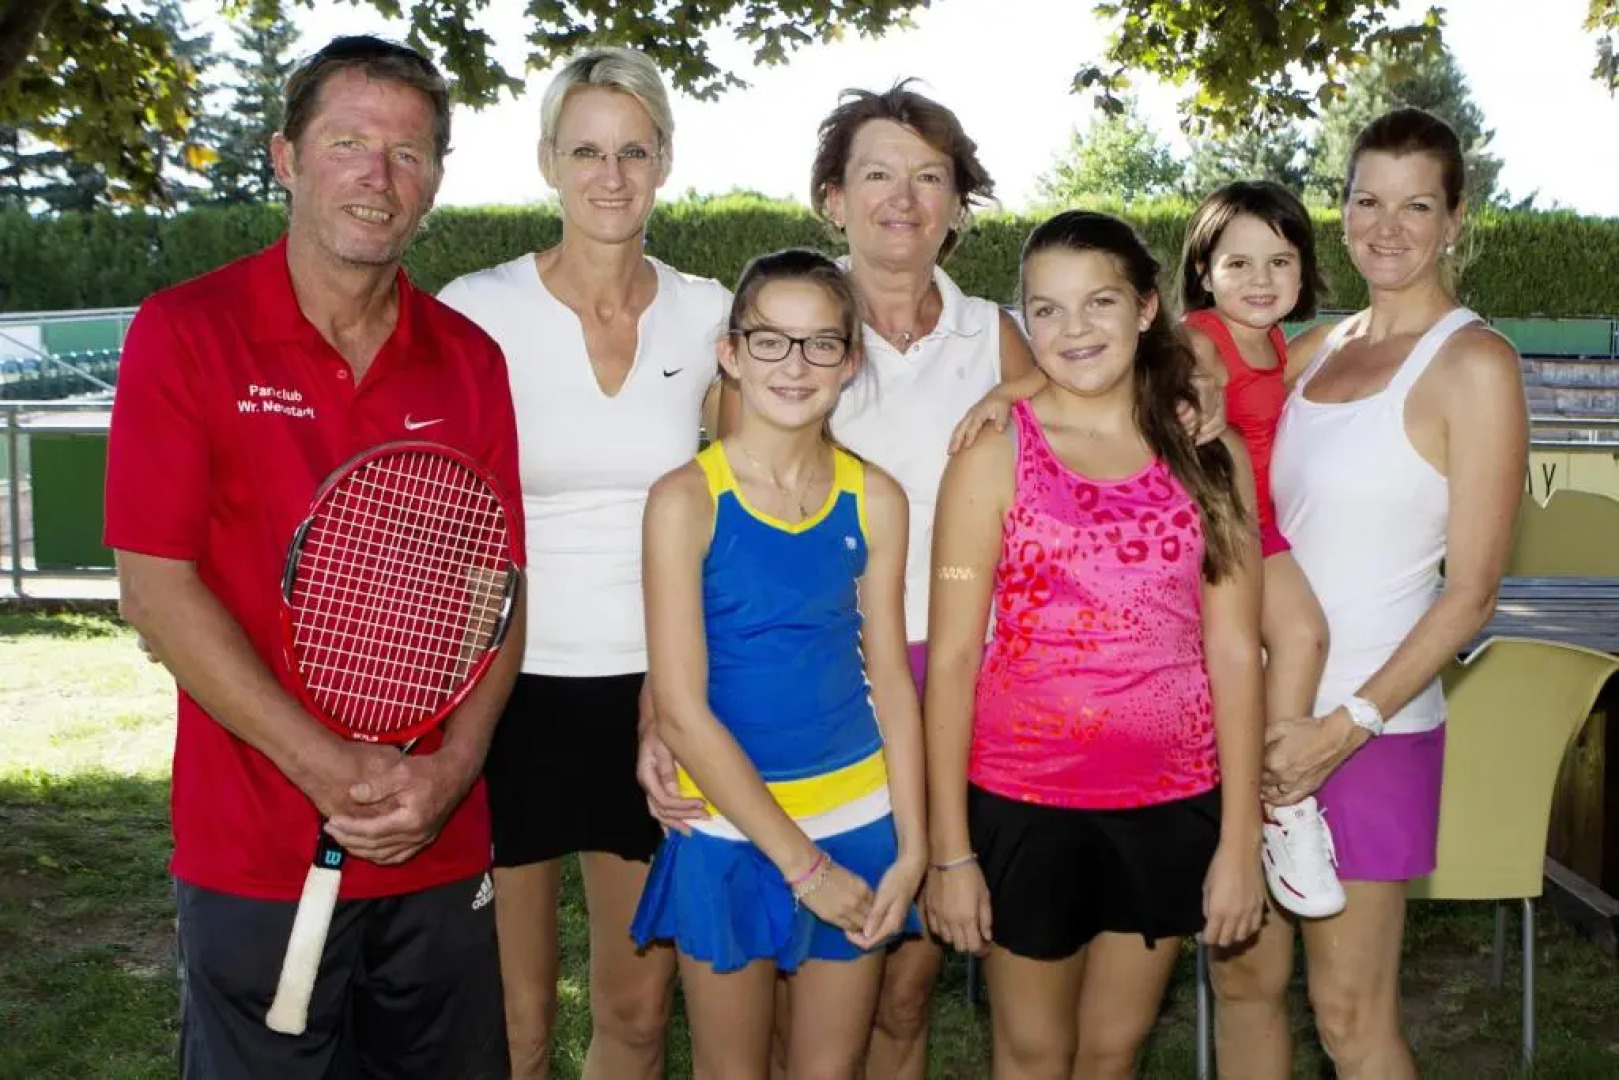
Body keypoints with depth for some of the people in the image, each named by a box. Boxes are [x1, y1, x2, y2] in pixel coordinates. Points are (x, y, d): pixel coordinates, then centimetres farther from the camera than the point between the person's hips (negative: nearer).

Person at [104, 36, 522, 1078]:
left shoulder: (470, 359, 4)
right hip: (255, 859, -3)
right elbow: (157, 587, -10)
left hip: (442, 851, 3)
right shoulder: (184, 332, -6)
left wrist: (447, 772, -9)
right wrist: (333, 771, -16)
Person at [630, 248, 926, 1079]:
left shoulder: (875, 499, -2)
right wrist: (800, 862, -14)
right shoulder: (686, 500, -13)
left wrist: (911, 847, -3)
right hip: (732, 825, -2)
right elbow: (681, 711, -15)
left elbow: (891, 680, 3)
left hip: (858, 819, 3)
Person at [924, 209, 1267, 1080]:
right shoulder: (995, 456, -7)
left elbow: (1234, 653, 0)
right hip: (1025, 803, -2)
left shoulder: (1209, 456, 0)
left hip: (1171, 802, 2)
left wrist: (1239, 838, -2)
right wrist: (949, 849, -9)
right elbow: (951, 660, -8)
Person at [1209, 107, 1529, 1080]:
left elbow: (1471, 594, -12)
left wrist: (1347, 726, -17)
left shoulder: (1473, 363, -9)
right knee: (1244, 975, 14)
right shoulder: (1321, 347, 9)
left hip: (1368, 726, -6)